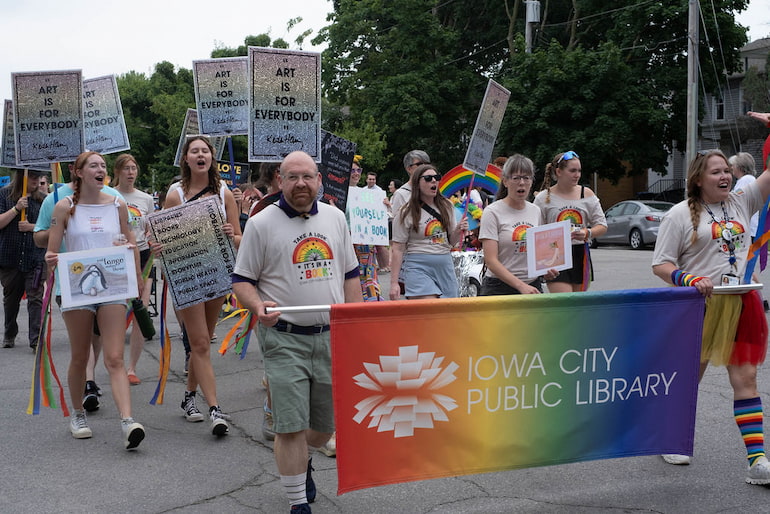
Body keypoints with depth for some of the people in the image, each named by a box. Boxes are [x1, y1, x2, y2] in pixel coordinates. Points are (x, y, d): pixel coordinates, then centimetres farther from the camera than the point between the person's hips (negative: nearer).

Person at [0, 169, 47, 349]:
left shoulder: (42, 199, 6)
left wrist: (33, 227, -10)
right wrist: (16, 208, -16)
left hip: (35, 258, 0)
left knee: (36, 299, -9)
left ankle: (36, 340, -8)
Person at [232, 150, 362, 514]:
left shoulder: (335, 218, 10)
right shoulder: (261, 223, -3)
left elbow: (350, 274, 17)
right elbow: (241, 280, -1)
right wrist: (258, 306, -22)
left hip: (332, 336, 4)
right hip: (285, 339, -4)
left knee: (327, 421, 14)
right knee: (291, 426, -5)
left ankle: (303, 463, 46)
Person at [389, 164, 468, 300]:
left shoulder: (446, 207, 10)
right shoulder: (406, 213, -5)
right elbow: (397, 249, -6)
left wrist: (458, 230, -5)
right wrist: (394, 283, -10)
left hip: (445, 266, 5)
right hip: (419, 268, -5)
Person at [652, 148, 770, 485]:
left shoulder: (741, 203, 11)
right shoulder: (681, 214, -2)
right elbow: (660, 265, -5)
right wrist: (690, 280, -22)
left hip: (741, 304, 3)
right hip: (699, 305, -3)